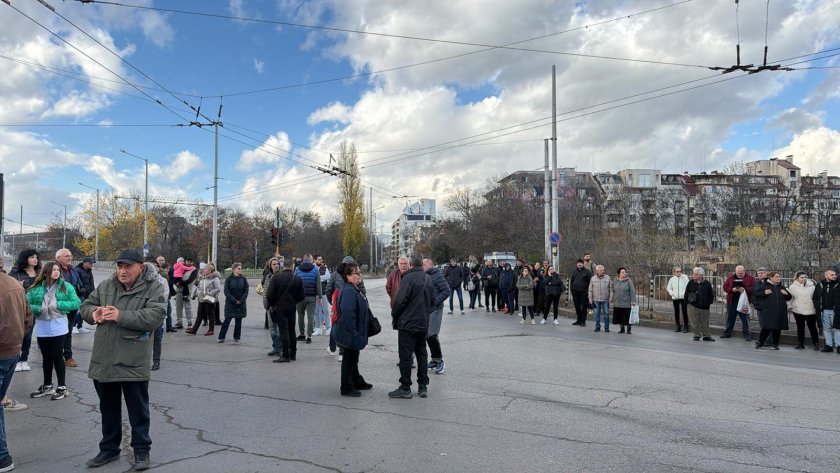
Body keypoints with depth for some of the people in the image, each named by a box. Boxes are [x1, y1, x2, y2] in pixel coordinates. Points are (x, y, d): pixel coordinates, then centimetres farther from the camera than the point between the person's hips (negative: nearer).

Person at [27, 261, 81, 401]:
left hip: (58, 327, -3)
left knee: (57, 356, 1)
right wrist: (39, 309, -16)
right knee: (46, 357, 15)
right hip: (42, 328, 3)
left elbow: (77, 303, -5)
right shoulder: (37, 287, 2)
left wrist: (58, 305, -15)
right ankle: (47, 386, 29)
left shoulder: (66, 286, -2)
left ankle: (62, 387, 13)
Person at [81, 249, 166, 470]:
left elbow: (156, 316, -21)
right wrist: (94, 313, -9)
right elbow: (85, 306, 15)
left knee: (138, 410, 7)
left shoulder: (152, 288, -9)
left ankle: (141, 449, 22)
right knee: (108, 408, 19)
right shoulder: (105, 285, 7)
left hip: (133, 363, -5)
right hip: (103, 361, 5)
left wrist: (121, 316, -26)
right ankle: (109, 448, 34)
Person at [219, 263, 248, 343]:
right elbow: (226, 291, -8)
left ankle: (237, 337, 17)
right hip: (230, 303, -2)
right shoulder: (228, 279, -4)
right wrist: (234, 300, -14)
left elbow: (246, 290, 0)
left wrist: (241, 300, -10)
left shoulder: (243, 279, 2)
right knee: (227, 320, -5)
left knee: (238, 320, 7)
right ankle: (221, 337, 2)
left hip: (241, 303, 2)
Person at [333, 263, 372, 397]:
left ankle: (357, 382, 37)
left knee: (353, 358, 22)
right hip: (349, 334, -10)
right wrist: (353, 333, -26)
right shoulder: (349, 291, -24)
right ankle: (346, 388, 14)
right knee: (349, 358, 2)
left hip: (354, 333, 10)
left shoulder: (354, 289, 10)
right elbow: (347, 314, -31)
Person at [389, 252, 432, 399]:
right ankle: (423, 386, 18)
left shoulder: (408, 278, -16)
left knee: (405, 355, 0)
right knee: (421, 354, 14)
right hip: (423, 324, 7)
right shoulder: (428, 278, 8)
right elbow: (431, 301, 16)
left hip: (407, 323, -7)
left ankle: (405, 388, 4)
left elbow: (400, 301, -19)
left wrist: (394, 316, -5)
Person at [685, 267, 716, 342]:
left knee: (705, 322, 7)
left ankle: (707, 336, 17)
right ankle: (697, 336, 14)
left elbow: (711, 294, 9)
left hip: (704, 307, 0)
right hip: (693, 306, 0)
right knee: (695, 322, 3)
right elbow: (686, 294, 8)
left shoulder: (707, 284, 0)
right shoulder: (690, 283, 1)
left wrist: (709, 302, 3)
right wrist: (688, 301, 1)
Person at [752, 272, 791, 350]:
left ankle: (775, 344, 17)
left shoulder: (782, 287, 15)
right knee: (767, 327, -7)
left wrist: (787, 294, 0)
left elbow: (789, 298, 22)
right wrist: (764, 293, -16)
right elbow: (756, 294, 0)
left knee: (778, 328, 5)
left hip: (780, 312, 4)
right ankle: (760, 342, 8)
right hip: (768, 311, -4)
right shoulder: (765, 286, 1)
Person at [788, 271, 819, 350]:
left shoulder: (812, 286, 1)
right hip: (798, 311, 1)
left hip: (811, 311, -1)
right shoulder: (793, 287, 2)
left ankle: (816, 344, 13)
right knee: (800, 327, 9)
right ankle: (800, 343, 16)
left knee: (812, 327, 4)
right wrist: (792, 306, 3)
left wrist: (816, 306, 1)